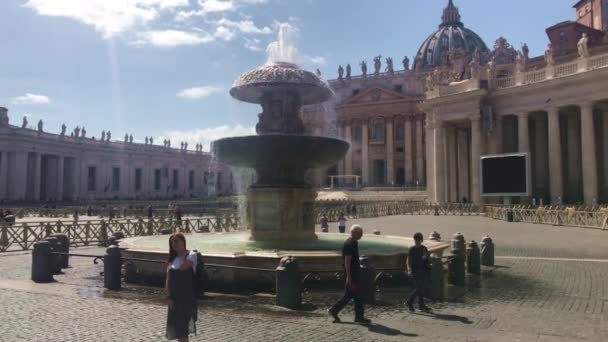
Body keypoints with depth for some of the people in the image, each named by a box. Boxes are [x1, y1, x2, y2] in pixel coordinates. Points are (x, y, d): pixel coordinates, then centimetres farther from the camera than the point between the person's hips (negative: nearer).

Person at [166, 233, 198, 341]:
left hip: (187, 297, -6)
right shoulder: (172, 258, 9)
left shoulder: (191, 255, -7)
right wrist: (169, 297, -3)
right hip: (175, 298, 6)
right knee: (176, 327, 11)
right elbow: (168, 280, 6)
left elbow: (183, 267, -26)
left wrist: (184, 254, -12)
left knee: (182, 328, -7)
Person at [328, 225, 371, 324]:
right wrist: (349, 276, -22)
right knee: (357, 295, -1)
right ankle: (359, 317, 9)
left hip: (355, 272, 10)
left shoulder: (354, 243, 13)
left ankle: (334, 311, 19)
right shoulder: (349, 244, -19)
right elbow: (347, 261, -22)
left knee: (349, 295, 14)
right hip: (352, 274, -10)